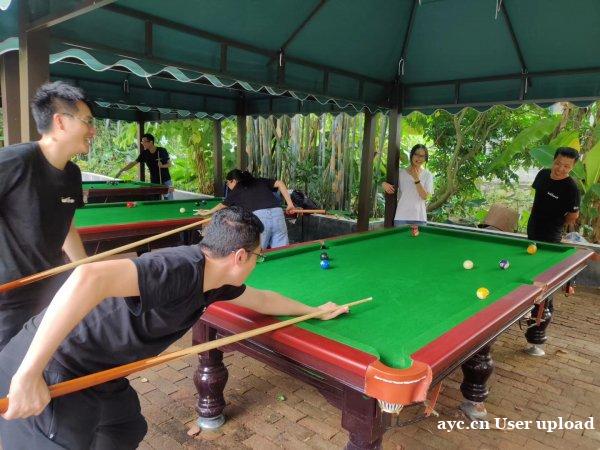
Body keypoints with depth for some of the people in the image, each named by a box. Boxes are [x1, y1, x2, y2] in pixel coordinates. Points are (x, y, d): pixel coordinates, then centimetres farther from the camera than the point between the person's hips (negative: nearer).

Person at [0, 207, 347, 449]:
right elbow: (89, 278, -42)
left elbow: (261, 300, 20)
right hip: (49, 372, -9)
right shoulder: (182, 270, -29)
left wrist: (315, 311, 31)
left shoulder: (213, 279, 3)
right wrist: (28, 376, -37)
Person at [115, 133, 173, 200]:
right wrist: (121, 171, -6)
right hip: (154, 182, 3)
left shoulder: (162, 151, -10)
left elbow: (169, 164, -4)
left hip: (166, 180, -2)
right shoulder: (144, 153, -3)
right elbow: (134, 163, 0)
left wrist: (162, 166, -25)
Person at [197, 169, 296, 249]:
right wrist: (289, 203, 15)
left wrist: (206, 212, 54)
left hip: (259, 216, -3)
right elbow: (279, 183, 17)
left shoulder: (237, 191, 21)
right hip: (277, 213, 4)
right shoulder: (261, 181, 29)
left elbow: (223, 205, 36)